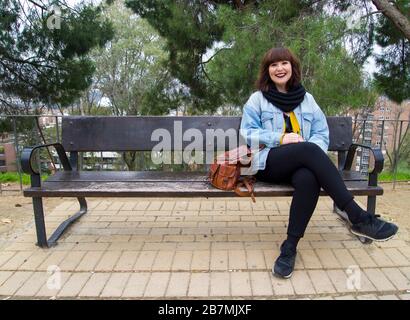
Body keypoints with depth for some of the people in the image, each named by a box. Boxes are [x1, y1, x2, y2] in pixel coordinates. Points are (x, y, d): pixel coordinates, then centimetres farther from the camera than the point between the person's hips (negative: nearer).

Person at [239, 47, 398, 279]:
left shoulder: (307, 99, 19)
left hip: (301, 164, 3)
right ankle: (359, 218, -34)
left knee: (308, 179, -37)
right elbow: (247, 134, 3)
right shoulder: (257, 99, 12)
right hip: (268, 164, -2)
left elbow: (322, 134, 11)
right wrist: (281, 138, -11)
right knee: (309, 150, -34)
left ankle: (290, 247, -26)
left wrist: (309, 149, -12)